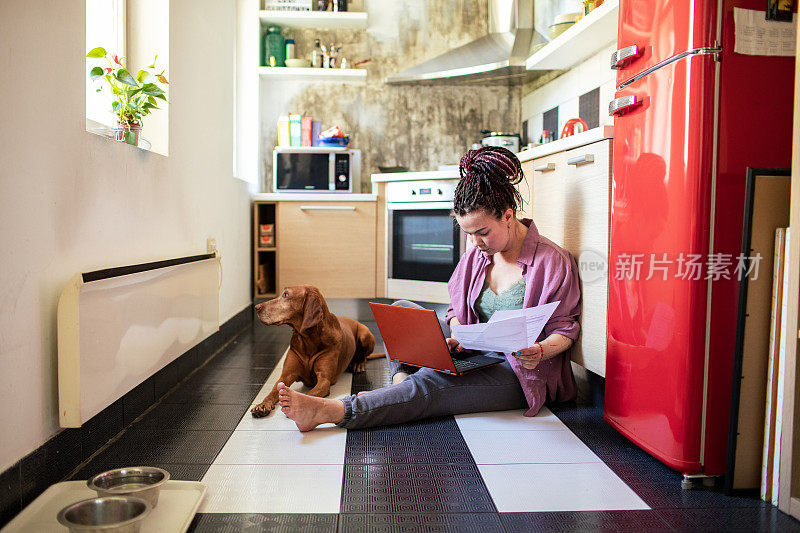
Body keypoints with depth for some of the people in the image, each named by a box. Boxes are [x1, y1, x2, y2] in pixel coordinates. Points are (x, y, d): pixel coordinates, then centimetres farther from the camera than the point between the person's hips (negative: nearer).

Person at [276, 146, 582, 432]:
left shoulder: (553, 261, -12)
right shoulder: (477, 256, 5)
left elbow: (564, 328, -7)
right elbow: (458, 308, 11)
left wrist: (539, 352, -28)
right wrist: (457, 336, -11)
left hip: (522, 373, -7)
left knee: (430, 382, -32)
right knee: (402, 309, -2)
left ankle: (328, 412, -40)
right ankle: (401, 384, -25)